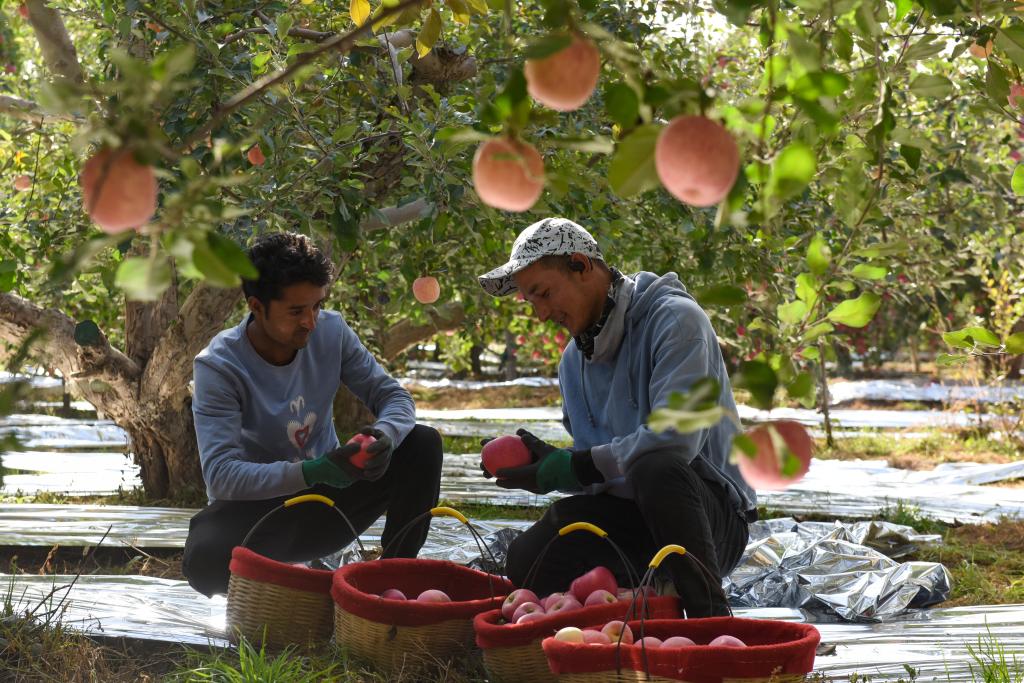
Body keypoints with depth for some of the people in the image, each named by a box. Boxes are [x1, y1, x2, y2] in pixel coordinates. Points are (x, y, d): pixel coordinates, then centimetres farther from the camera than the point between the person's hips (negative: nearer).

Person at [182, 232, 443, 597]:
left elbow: (393, 395, -5)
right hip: (259, 507, -4)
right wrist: (310, 472, -45)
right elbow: (220, 475, -31)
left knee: (423, 443, -15)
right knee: (204, 560, -37)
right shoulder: (219, 367, -23)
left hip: (327, 497, 4)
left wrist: (385, 434, -31)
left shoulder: (331, 331, -9)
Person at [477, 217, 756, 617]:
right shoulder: (574, 360, 13)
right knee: (527, 563, -18)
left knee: (654, 469, -39)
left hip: (715, 517, -6)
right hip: (631, 516, 6)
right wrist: (540, 463, -8)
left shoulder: (674, 319, -12)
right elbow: (594, 472, 14)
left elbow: (674, 438, -26)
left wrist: (570, 467, -19)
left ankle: (711, 617, -23)